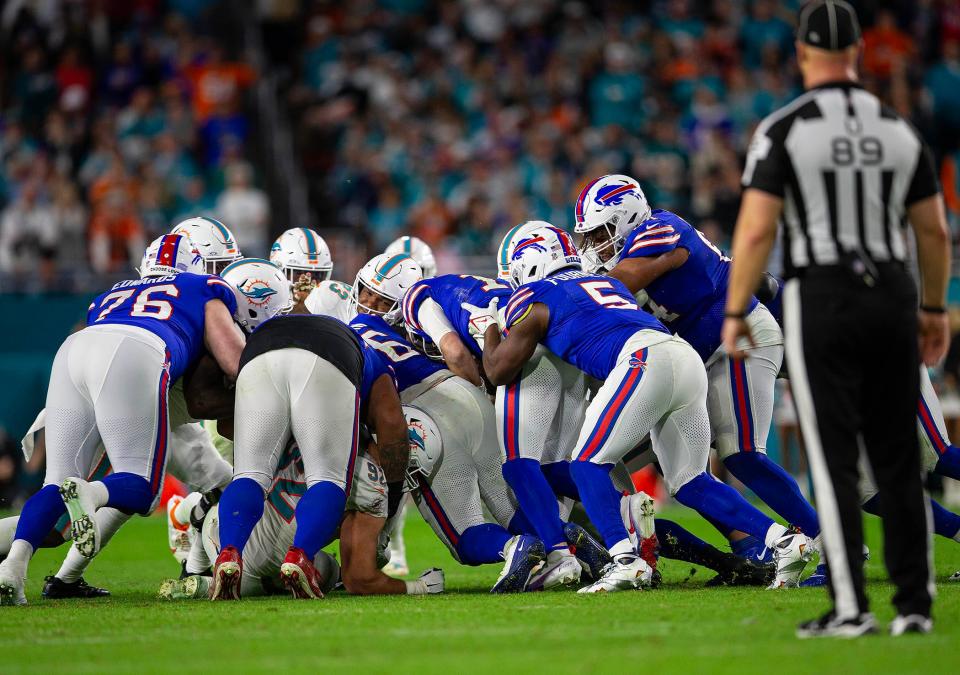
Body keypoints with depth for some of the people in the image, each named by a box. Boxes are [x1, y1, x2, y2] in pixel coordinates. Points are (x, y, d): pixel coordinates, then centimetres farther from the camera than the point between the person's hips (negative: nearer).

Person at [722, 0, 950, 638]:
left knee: (835, 460, -2)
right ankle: (915, 603, 10)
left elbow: (756, 231, -12)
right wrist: (935, 308, 22)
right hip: (892, 295, 4)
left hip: (823, 298, -4)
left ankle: (850, 607, -6)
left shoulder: (784, 130, -7)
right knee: (899, 460, 9)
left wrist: (736, 312, -3)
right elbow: (935, 232, 11)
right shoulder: (898, 130, 7)